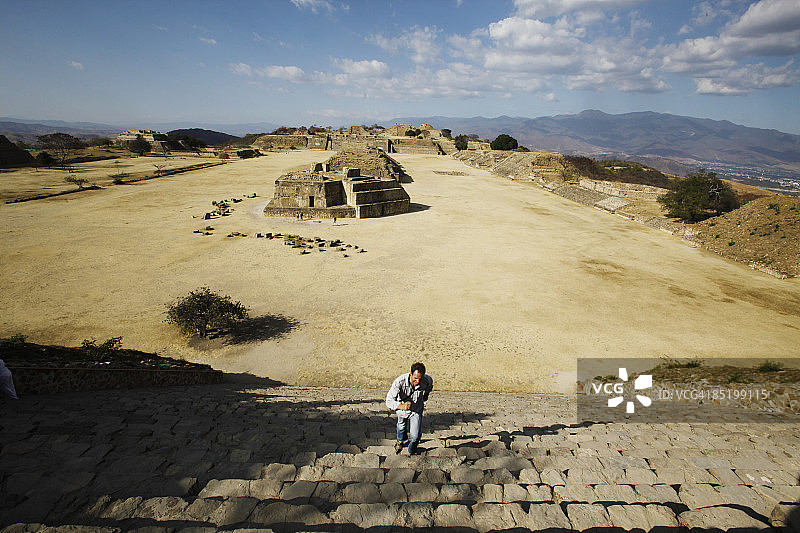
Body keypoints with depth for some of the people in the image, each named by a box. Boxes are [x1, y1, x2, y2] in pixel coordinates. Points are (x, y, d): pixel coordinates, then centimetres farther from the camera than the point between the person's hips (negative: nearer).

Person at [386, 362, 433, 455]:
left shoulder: (427, 380, -30)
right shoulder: (400, 382, -39)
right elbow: (389, 401, -38)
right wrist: (401, 406, -56)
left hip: (417, 409, 0)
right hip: (402, 409, 0)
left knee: (415, 436, -9)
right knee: (401, 427, 28)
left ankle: (412, 452, 26)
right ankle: (401, 441, 64)